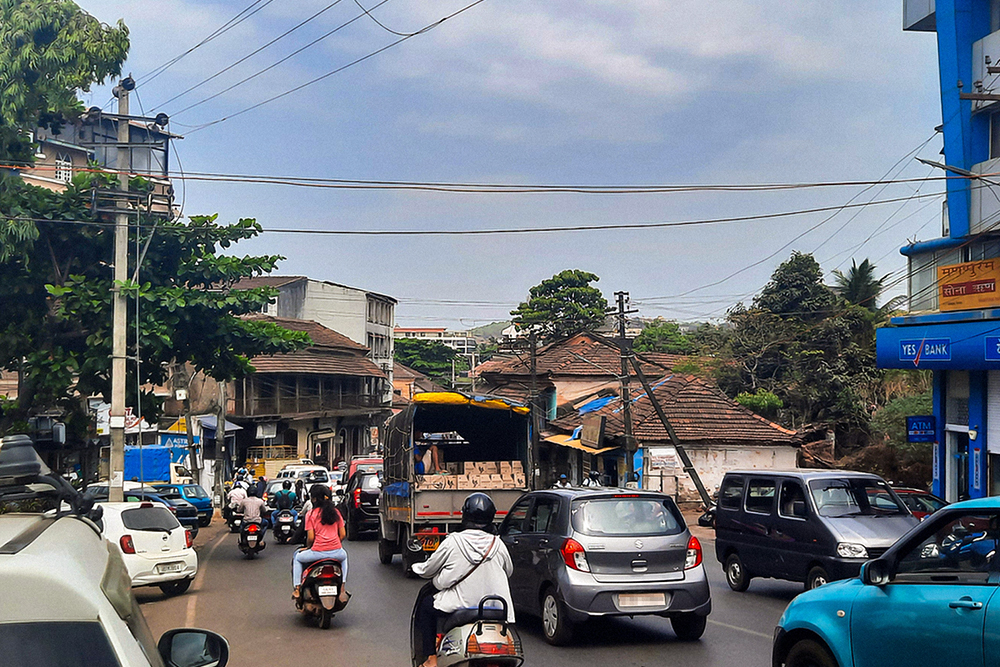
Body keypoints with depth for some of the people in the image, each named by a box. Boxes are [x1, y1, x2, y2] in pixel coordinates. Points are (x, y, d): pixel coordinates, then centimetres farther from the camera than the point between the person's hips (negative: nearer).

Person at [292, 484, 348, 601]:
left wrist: (308, 547, 15)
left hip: (318, 552, -3)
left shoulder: (311, 514, -2)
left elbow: (310, 537, -5)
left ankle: (297, 588, 16)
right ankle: (343, 589, 26)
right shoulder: (335, 512, 9)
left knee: (297, 557, 26)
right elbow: (343, 534, 9)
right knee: (344, 556, 39)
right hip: (336, 551, 3)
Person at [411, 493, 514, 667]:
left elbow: (429, 569, 4)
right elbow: (509, 571, 15)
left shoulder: (452, 542, -8)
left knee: (425, 606, 22)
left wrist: (417, 567, 27)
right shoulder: (497, 544, -1)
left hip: (459, 604, -2)